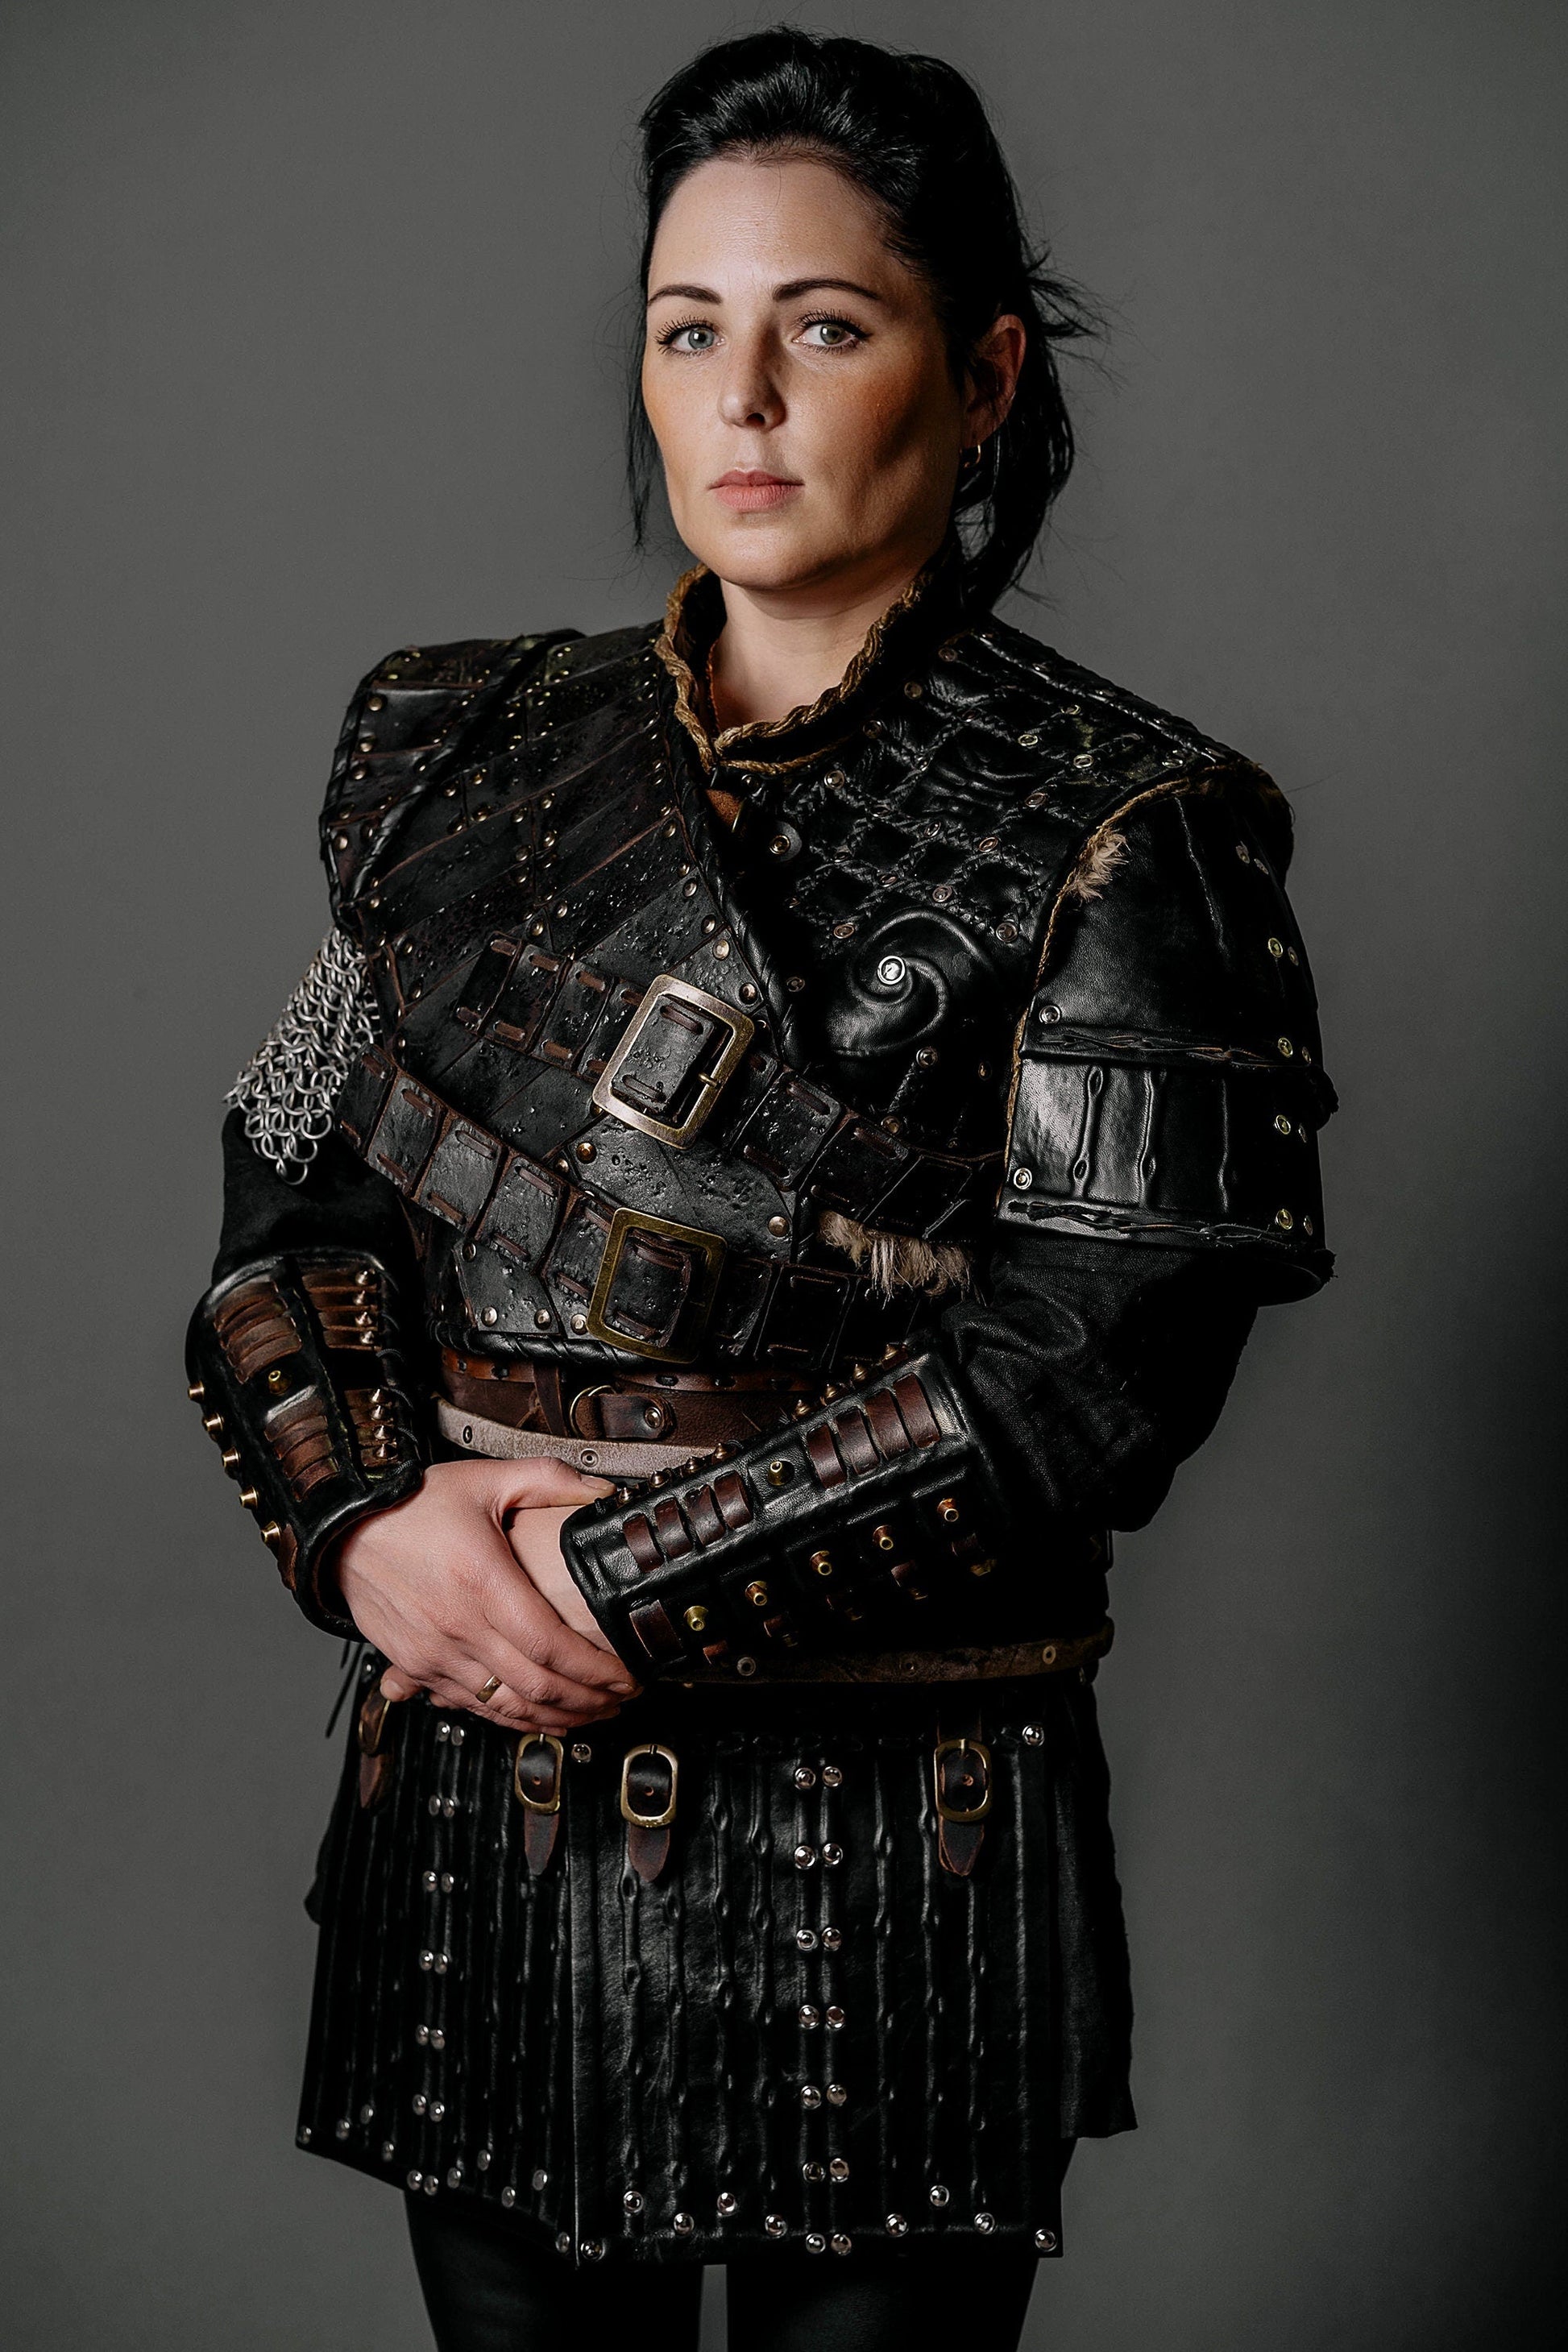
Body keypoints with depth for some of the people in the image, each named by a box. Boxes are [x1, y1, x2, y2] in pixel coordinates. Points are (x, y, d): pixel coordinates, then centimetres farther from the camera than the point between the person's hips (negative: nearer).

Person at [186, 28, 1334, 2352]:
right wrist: (371, 1517, -11)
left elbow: (1096, 1355, -15)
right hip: (471, 1794, 4)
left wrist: (633, 1589, -16)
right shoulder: (476, 755, 7)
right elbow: (295, 1181, 6)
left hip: (890, 1832, -3)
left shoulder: (1118, 832, -7)